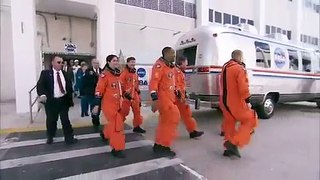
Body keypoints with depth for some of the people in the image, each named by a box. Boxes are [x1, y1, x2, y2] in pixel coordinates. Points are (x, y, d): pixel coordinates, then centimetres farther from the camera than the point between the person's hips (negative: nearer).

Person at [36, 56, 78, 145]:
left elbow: (69, 87, 12)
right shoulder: (45, 73, -2)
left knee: (65, 120, 5)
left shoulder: (65, 74, 8)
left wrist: (70, 99, 7)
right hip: (51, 101, -1)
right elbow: (40, 84, -13)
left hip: (63, 100, 2)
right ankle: (50, 137, 37)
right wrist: (42, 94, -33)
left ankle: (69, 138, 14)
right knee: (51, 120, 13)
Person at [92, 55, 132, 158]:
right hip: (108, 105, -8)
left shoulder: (118, 74, 10)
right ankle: (117, 149, 2)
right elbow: (99, 91, -16)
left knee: (113, 123, 24)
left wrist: (128, 96, 22)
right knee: (117, 125, -9)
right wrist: (97, 105, -18)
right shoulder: (105, 74, -14)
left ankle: (105, 134, 53)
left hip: (118, 104, 8)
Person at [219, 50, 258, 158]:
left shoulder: (225, 67, 12)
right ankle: (234, 143, 0)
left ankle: (229, 148, 22)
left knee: (229, 123, 15)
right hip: (236, 102, -8)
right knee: (249, 120, 7)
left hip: (225, 102, 8)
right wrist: (247, 101, -14)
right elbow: (243, 87, -20)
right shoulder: (239, 68, -15)